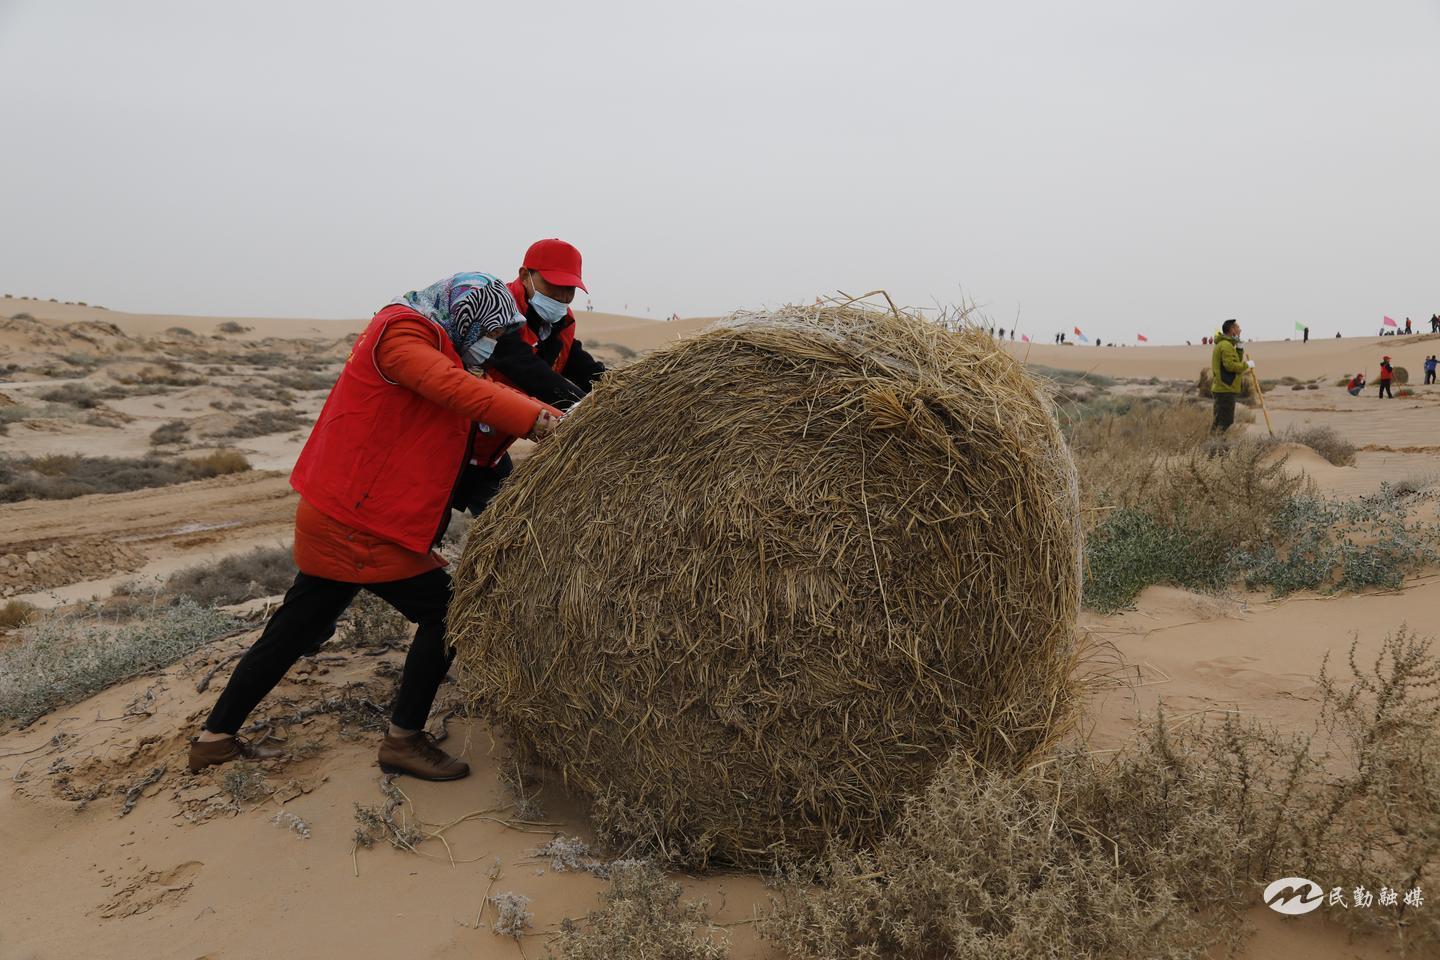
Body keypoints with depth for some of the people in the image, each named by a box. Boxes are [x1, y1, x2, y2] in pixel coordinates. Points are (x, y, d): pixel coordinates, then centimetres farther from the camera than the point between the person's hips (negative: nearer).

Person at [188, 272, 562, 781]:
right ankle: (403, 739, 9)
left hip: (332, 519, 10)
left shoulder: (432, 346, 17)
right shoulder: (400, 334, -14)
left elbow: (483, 388, 12)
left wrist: (560, 418, 0)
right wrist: (541, 420, -36)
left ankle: (215, 738, 28)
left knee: (293, 629, 17)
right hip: (361, 528, -10)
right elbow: (456, 389, -31)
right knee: (443, 612, -2)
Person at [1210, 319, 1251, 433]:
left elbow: (1235, 362, 21)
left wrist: (1240, 348, 11)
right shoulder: (1226, 345, -14)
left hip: (1220, 388, 11)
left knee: (1218, 419, 14)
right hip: (1226, 390, -11)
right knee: (1226, 421, -11)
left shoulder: (1222, 344, 19)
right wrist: (1247, 365, -11)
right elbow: (1230, 365, -23)